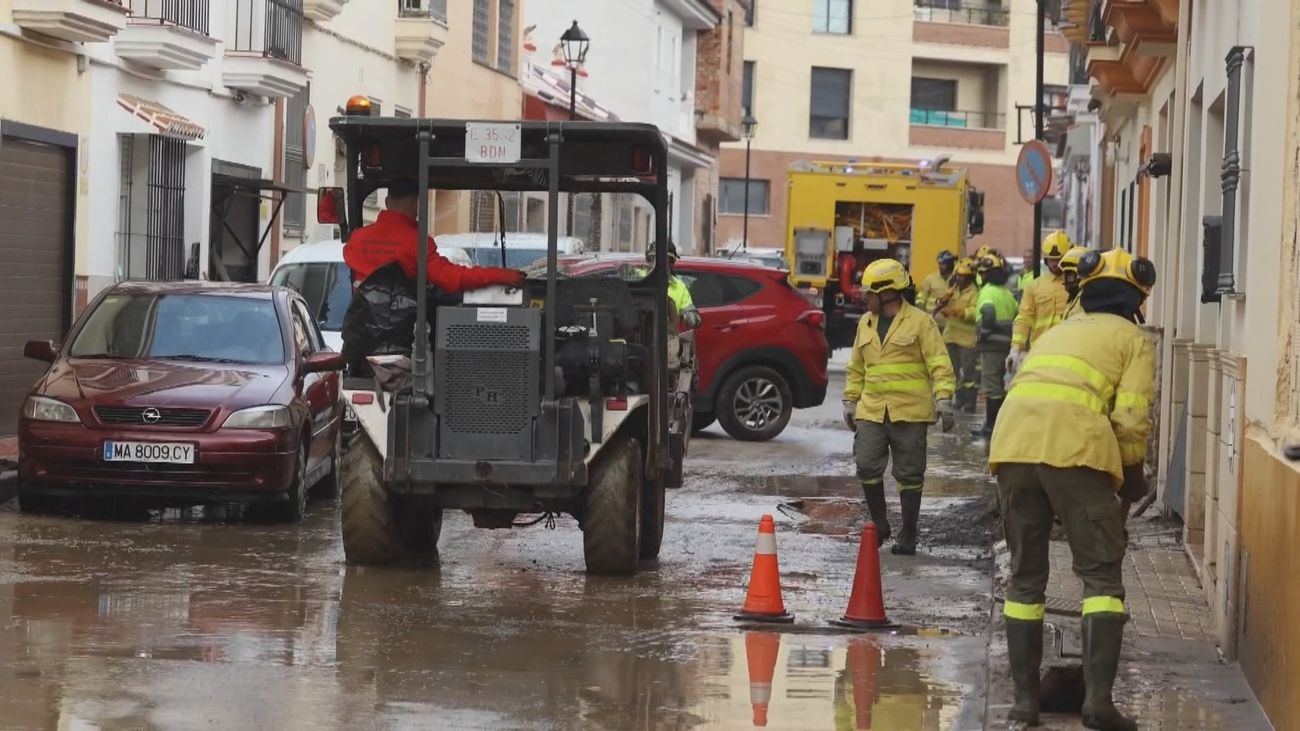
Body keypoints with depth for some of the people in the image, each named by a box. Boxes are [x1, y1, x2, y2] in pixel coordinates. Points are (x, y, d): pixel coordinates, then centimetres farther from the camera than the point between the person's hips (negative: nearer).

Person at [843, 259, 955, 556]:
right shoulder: (866, 324, 14)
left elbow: (939, 364, -7)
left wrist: (943, 398, -16)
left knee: (909, 475, 2)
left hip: (909, 412, -5)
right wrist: (850, 401, 18)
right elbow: (856, 368, 22)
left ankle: (908, 536, 11)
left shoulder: (919, 322, -3)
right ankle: (879, 524, 14)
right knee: (867, 467, -4)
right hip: (871, 410, 5)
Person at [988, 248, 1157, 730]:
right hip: (1077, 450, -5)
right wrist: (1133, 475, 19)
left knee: (1025, 576, 13)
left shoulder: (1057, 332, 33)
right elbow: (1131, 418, 3)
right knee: (1101, 575, 1)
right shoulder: (1132, 339, 16)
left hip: (1013, 443, 5)